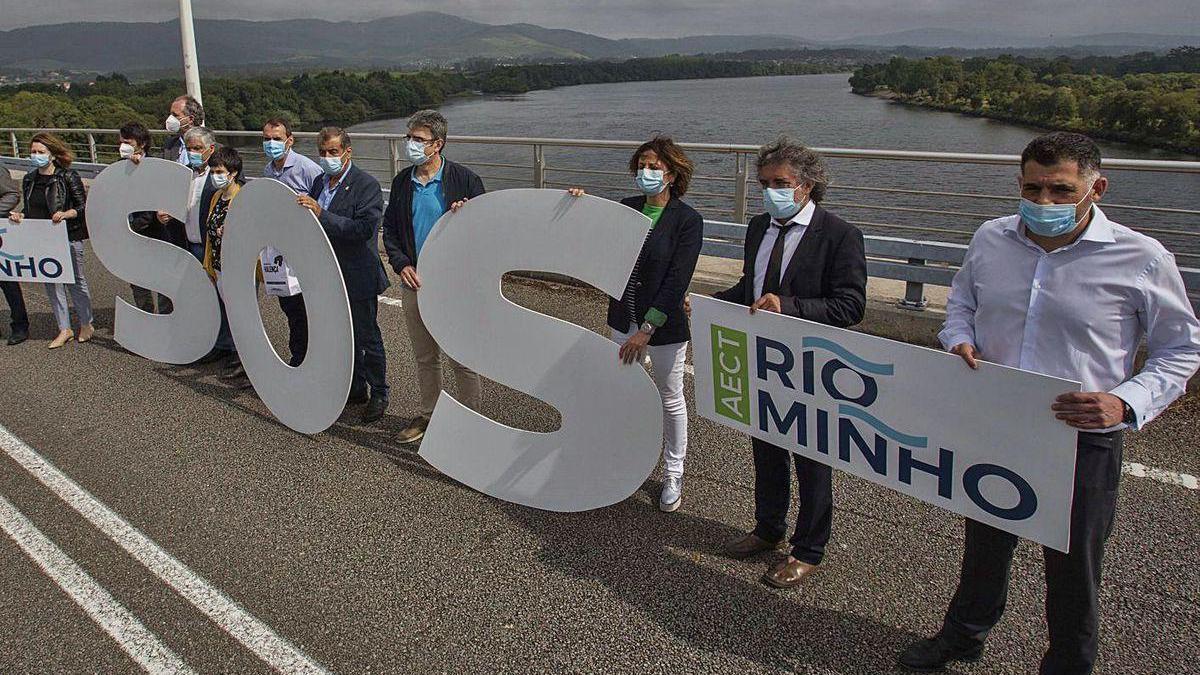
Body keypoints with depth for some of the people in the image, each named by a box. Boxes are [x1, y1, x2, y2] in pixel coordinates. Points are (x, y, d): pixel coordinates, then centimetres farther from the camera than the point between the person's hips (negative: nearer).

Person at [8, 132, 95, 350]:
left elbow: (83, 207, -8)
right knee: (52, 283, 8)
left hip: (69, 236, -6)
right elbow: (31, 211, 17)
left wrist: (66, 214, -25)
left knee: (75, 280, 5)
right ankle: (64, 329, 18)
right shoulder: (29, 180, 9)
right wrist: (20, 216, -3)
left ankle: (86, 325, 20)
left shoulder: (68, 176, -8)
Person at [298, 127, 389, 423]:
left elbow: (363, 229, -27)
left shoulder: (367, 185, -14)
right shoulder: (319, 182, 9)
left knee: (367, 337, 4)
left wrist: (322, 214, -30)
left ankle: (378, 393, 17)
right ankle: (356, 388, 32)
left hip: (358, 277, -7)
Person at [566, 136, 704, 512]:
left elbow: (677, 281, -20)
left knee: (670, 399, 11)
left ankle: (674, 473, 29)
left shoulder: (688, 221, -14)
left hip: (665, 325, -5)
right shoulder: (625, 209, 1)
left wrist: (646, 330, -23)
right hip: (624, 320, 5)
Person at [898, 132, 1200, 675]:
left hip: (1083, 442, -3)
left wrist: (1126, 403, -20)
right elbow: (962, 300, 16)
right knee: (984, 544, 25)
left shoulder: (1143, 260, -13)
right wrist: (959, 339, -7)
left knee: (1073, 569, 14)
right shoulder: (990, 239, -3)